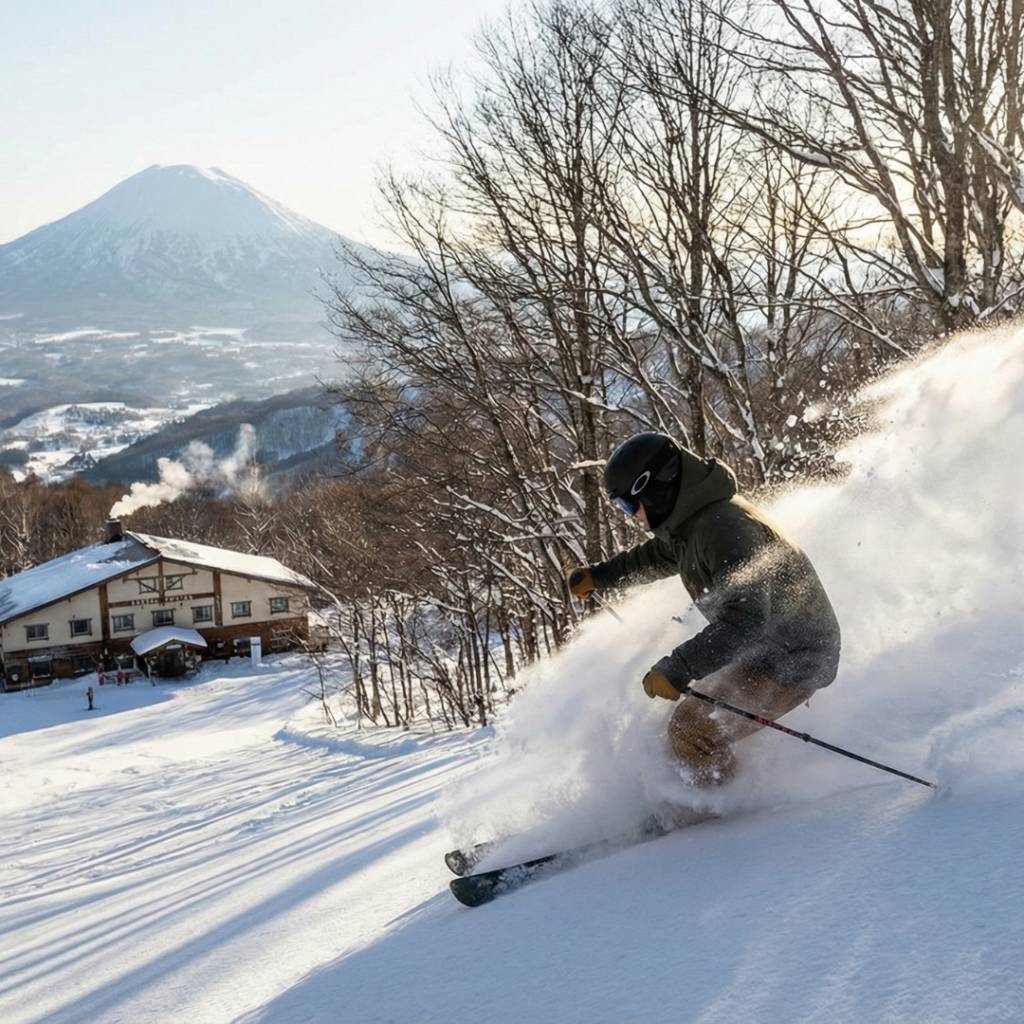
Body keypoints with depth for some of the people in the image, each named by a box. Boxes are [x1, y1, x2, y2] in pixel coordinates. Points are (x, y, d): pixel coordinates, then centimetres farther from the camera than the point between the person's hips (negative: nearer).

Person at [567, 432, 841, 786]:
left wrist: (679, 668, -41)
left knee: (691, 729, -15)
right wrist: (598, 575, 34)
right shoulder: (691, 522, 3)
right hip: (764, 647, 11)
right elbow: (658, 555, 27)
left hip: (793, 662, -10)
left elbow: (745, 619, -37)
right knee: (688, 715, 17)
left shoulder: (723, 528, -28)